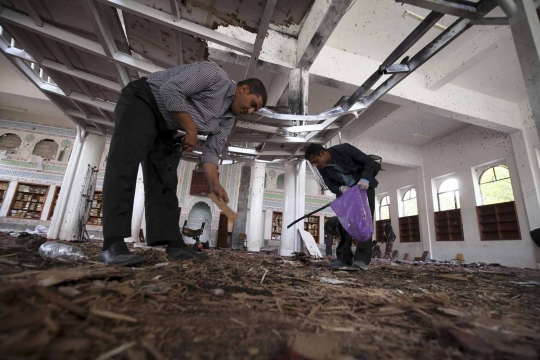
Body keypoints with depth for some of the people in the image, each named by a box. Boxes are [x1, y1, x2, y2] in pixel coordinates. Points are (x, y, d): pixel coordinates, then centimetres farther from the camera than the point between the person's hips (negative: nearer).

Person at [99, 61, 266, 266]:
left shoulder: (227, 120, 5)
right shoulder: (215, 75, -17)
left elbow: (211, 153, -1)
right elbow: (170, 90, -24)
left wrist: (214, 184, -16)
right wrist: (191, 130, -20)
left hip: (166, 127, 8)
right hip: (141, 101, -7)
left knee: (164, 181, -5)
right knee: (126, 162, -22)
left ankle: (174, 244, -8)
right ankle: (113, 244, -24)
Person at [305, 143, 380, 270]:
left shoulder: (344, 149, -24)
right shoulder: (322, 168, -10)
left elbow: (369, 162, -18)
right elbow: (331, 186, -4)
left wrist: (365, 179, -34)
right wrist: (340, 188, -27)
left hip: (364, 186, -4)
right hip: (345, 191, 4)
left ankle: (361, 258, -13)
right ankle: (344, 257, 2)